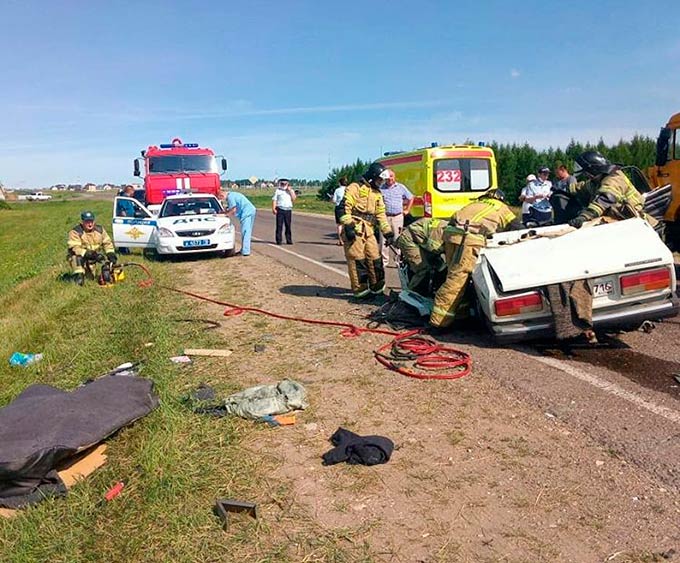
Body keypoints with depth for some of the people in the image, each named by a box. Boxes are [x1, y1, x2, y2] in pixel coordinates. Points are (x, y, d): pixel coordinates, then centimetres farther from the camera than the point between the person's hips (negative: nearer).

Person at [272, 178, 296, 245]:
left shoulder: (291, 191, 15)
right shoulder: (278, 191, 7)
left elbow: (294, 198, 2)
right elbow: (274, 200, 3)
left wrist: (290, 191, -5)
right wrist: (273, 209, -7)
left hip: (288, 210, 2)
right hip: (280, 209, -2)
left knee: (288, 225, 5)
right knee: (279, 225, -4)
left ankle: (289, 240, 12)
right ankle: (279, 240, -1)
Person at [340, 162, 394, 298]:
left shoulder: (377, 194, 22)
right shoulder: (356, 188, -3)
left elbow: (381, 215, 22)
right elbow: (345, 207, -12)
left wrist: (388, 232, 13)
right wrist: (348, 226, -20)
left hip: (368, 230, 8)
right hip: (354, 229, -8)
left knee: (374, 258, 9)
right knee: (357, 259, -8)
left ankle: (377, 287, 21)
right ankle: (360, 289, -2)